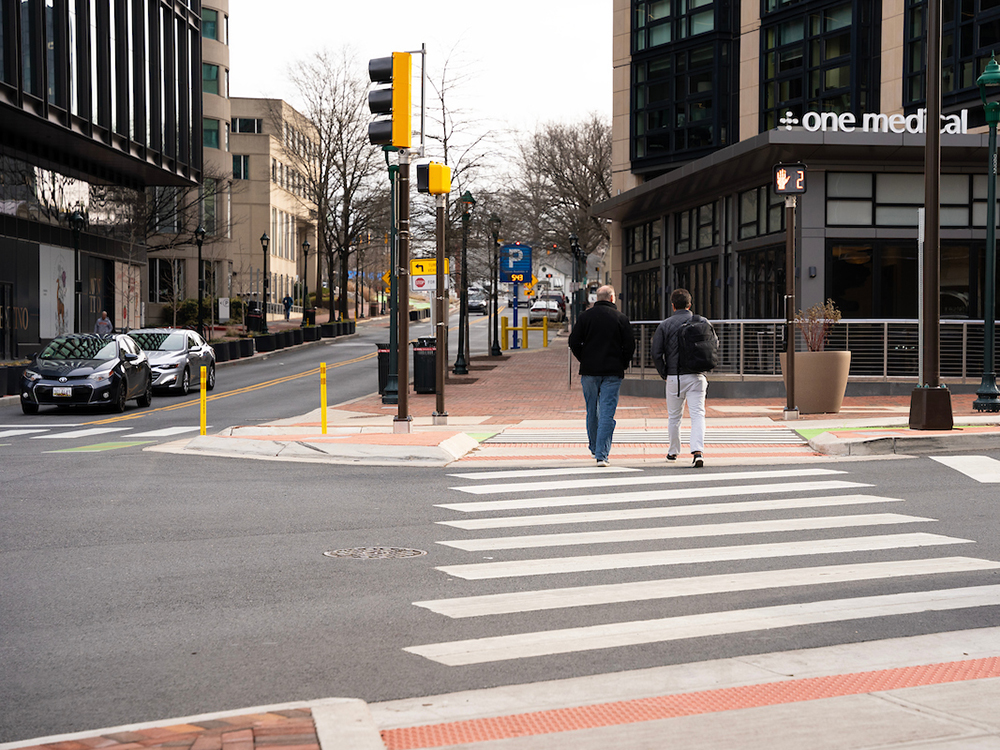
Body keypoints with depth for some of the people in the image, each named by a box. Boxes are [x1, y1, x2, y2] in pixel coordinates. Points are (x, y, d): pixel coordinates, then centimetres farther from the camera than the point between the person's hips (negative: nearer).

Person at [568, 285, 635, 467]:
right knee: (607, 413, -3)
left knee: (592, 411, 16)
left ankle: (595, 448, 29)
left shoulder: (585, 316, 2)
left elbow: (574, 342, 0)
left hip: (589, 370, 2)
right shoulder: (621, 318, -1)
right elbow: (630, 346, -3)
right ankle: (601, 454, -10)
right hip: (613, 372, -2)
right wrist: (622, 365, 11)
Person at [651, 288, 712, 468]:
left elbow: (656, 353, -6)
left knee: (674, 416, 14)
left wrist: (663, 374, 5)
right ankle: (698, 451, -20)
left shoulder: (665, 325, -3)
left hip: (674, 378, -1)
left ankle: (673, 452, 27)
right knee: (698, 414, -2)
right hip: (697, 377, 1)